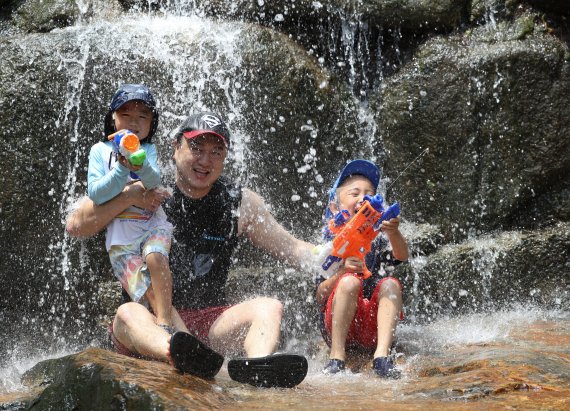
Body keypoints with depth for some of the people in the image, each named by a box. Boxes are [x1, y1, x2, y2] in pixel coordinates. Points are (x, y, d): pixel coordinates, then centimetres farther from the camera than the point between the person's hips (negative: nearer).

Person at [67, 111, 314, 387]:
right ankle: (180, 357, -67)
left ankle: (256, 365, -55)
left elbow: (291, 249, 14)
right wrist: (129, 197, -14)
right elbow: (75, 226, -2)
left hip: (208, 322, 2)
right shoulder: (151, 193, 3)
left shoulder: (240, 204, 9)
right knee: (128, 313, -34)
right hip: (151, 323, -2)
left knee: (269, 308, -21)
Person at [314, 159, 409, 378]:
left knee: (390, 284, -22)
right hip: (335, 326, -2)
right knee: (350, 281, -27)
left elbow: (401, 256, -9)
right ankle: (337, 356, -30)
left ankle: (382, 355, -35)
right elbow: (318, 296, -3)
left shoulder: (376, 241, 15)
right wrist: (341, 272, -22)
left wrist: (394, 233, -31)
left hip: (371, 328, 2)